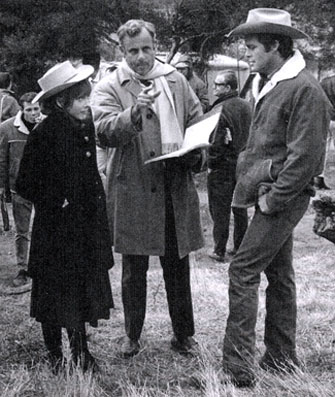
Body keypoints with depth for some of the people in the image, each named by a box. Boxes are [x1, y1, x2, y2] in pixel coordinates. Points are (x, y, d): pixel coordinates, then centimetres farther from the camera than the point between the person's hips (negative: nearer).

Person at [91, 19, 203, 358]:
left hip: (176, 188, 3)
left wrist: (192, 154, -1)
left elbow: (198, 122, 17)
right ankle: (132, 336, 23)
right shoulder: (108, 88, -3)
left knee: (178, 266, 11)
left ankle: (183, 334, 25)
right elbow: (105, 131, -18)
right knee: (134, 270, 8)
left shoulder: (175, 81, 10)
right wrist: (135, 111, -35)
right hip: (133, 189, -3)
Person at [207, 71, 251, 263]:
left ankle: (219, 251, 3)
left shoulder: (221, 109, -16)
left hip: (223, 165, -7)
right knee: (240, 208, 14)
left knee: (220, 210, 0)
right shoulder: (247, 106, 6)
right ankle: (240, 248, 21)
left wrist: (211, 163, -8)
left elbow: (216, 141, -18)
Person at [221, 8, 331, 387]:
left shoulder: (304, 90, -17)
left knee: (243, 270, -11)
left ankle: (239, 366, -6)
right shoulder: (272, 84, 13)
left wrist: (273, 199, -17)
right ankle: (281, 357, 26)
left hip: (284, 198, -10)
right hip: (271, 195, 10)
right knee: (278, 274, 15)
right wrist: (262, 189, 10)